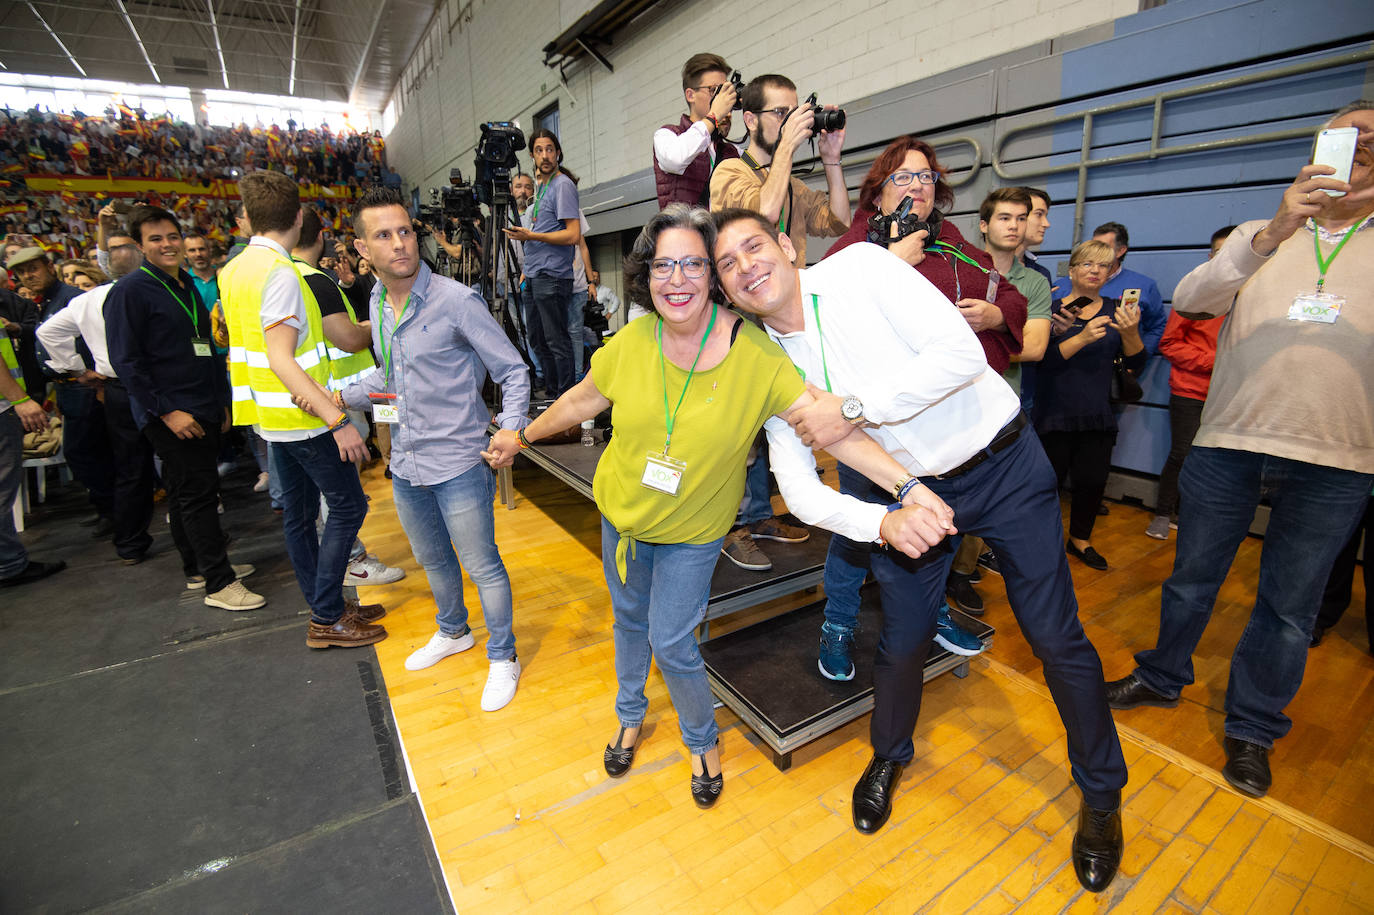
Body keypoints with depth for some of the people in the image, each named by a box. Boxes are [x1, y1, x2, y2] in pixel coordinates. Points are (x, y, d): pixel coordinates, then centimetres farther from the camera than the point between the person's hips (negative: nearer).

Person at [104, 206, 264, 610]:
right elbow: (125, 360, -13)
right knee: (197, 493, -7)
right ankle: (219, 584, -2)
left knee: (188, 492, 16)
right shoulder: (130, 291, -8)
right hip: (170, 415, -8)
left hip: (204, 410, 8)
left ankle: (199, 568, 27)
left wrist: (222, 401, 17)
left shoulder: (188, 285, 15)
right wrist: (166, 411, -18)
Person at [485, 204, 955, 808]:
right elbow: (582, 400, 2)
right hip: (621, 513, 4)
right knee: (629, 620, 22)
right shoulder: (630, 343, -15)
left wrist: (909, 486, -36)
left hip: (692, 531, -3)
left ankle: (702, 741, 39)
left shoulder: (755, 353, -24)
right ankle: (631, 718, 52)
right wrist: (523, 437, 14)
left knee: (671, 644, 4)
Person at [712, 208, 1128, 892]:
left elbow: (963, 353, -24)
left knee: (1056, 636, 7)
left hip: (1001, 465, -2)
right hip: (906, 491, 3)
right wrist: (879, 523, -28)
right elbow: (796, 484, -11)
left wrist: (854, 408, -27)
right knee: (902, 639, 8)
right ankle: (889, 756, 40)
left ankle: (1102, 793, 34)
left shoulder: (860, 267, -15)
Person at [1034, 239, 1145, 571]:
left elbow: (1136, 365, 4)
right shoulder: (1054, 309, -1)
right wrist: (1083, 337, -28)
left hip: (1098, 415, 4)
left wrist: (1130, 333, -15)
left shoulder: (1116, 310, 9)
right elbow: (1045, 358, -14)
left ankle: (1080, 540, 27)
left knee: (1093, 481, 5)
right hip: (1056, 415, -3)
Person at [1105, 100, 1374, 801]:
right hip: (1228, 442, 0)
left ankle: (1252, 728, 28)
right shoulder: (1260, 236, 11)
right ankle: (1163, 678, 33)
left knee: (1289, 606, 10)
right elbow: (1189, 299, -7)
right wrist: (1272, 233, -21)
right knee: (1192, 577, 12)